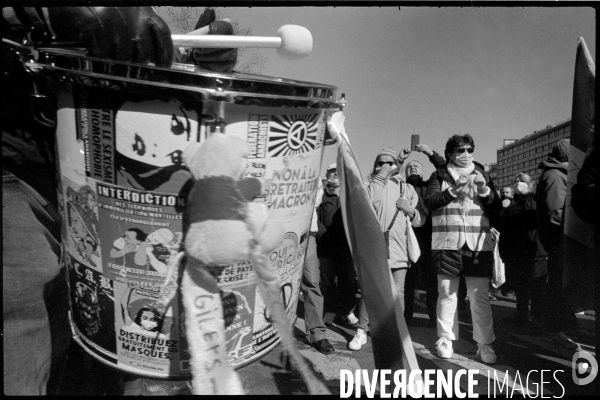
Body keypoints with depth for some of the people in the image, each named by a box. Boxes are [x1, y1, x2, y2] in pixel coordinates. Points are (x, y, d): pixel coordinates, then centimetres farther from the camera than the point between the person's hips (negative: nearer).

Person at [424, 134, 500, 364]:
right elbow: (429, 201, -5)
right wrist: (454, 189, -15)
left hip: (478, 244, 1)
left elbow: (496, 207, 9)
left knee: (480, 296, -1)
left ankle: (484, 344, 7)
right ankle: (445, 339, 14)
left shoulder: (482, 175, 16)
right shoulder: (440, 176, 10)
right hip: (447, 242, -1)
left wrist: (484, 189, -8)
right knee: (447, 293, 3)